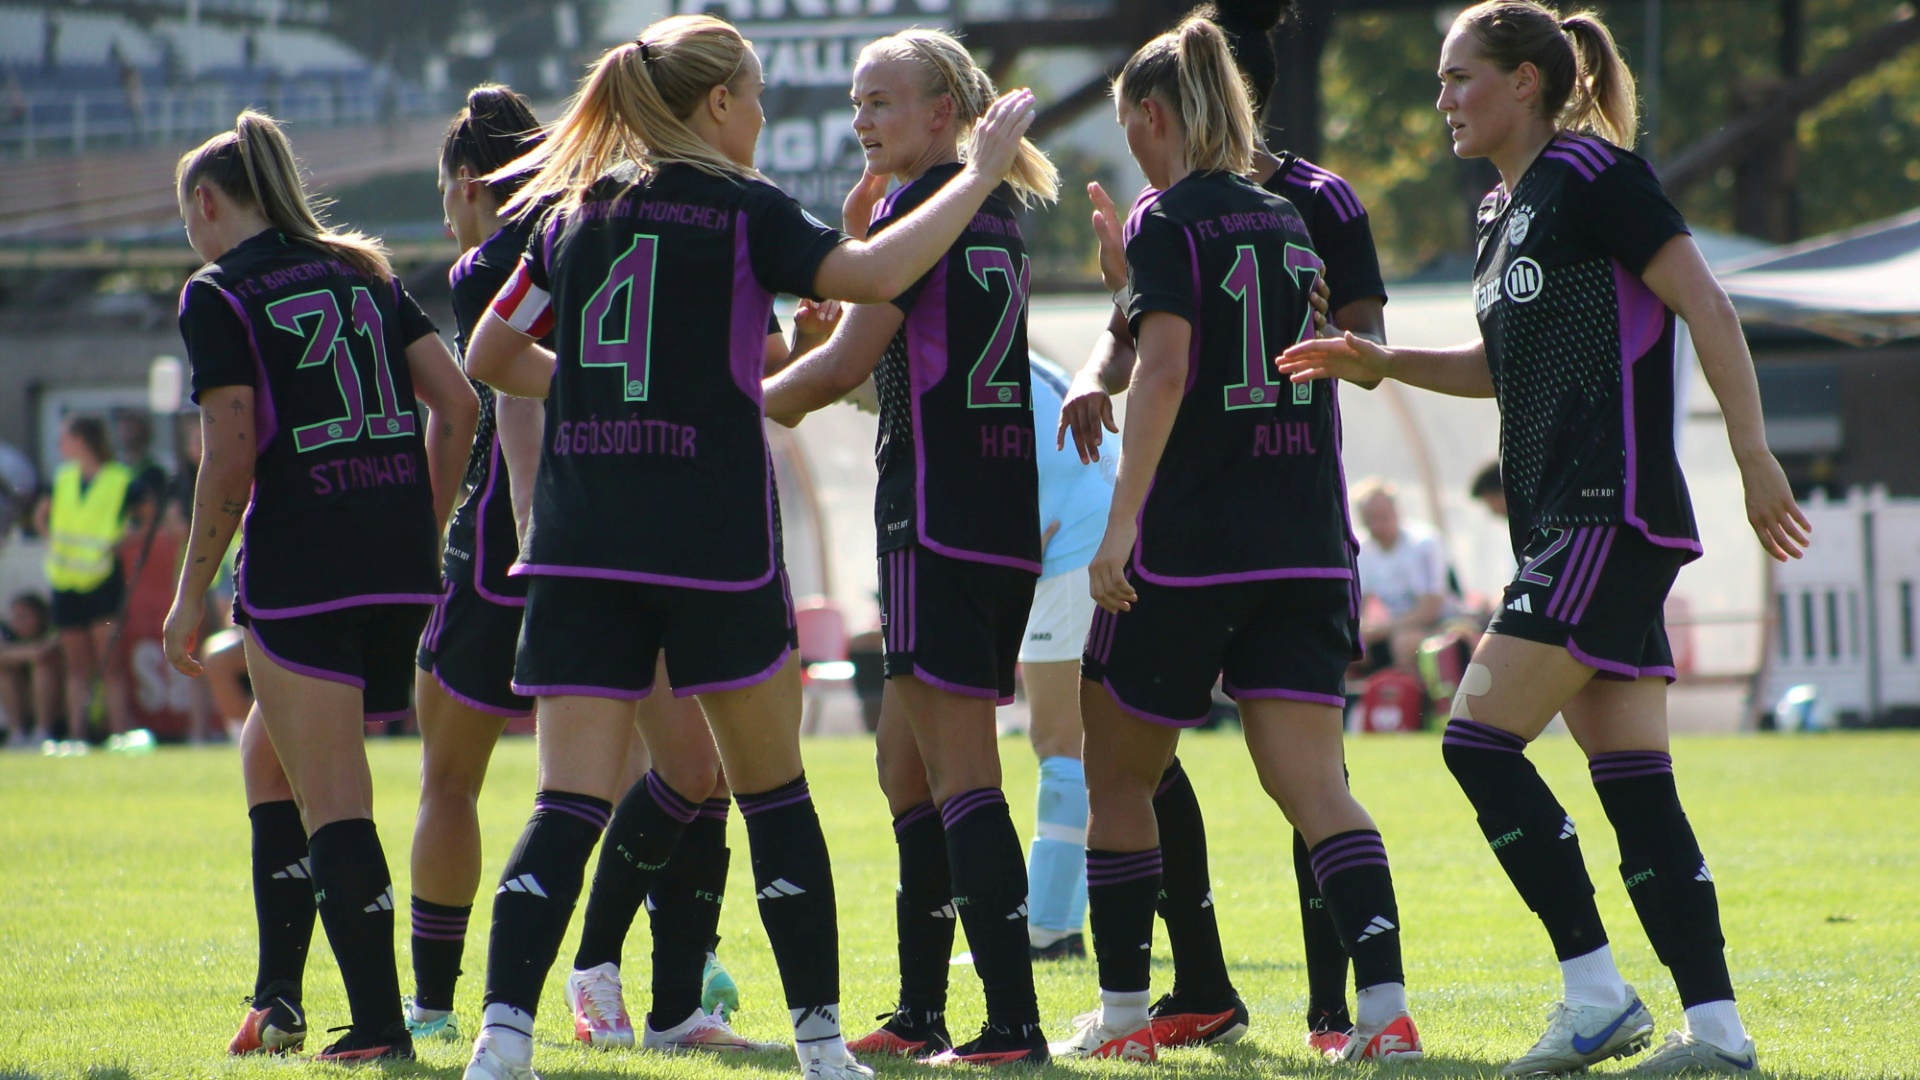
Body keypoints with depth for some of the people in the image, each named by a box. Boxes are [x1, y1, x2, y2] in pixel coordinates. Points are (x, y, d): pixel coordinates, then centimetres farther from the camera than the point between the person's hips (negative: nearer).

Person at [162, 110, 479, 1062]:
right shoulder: (364, 274, 16)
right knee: (272, 752, 22)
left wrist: (191, 591, -3)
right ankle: (278, 1000, 19)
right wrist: (424, 531, 17)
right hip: (401, 571, 7)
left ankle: (379, 1023, -9)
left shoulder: (218, 297, -2)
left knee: (330, 799, -3)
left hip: (300, 569, -7)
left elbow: (231, 455, -10)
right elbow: (456, 403, 10)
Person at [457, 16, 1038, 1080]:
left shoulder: (572, 214, 13)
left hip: (577, 543, 3)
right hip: (712, 542, -3)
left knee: (569, 803, -2)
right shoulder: (742, 207, -2)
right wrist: (981, 172, -4)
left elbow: (489, 356, 19)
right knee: (772, 789, 11)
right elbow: (873, 275, -14)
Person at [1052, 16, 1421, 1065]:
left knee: (1116, 778, 11)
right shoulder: (1290, 224, 15)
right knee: (1310, 785, -1)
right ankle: (1385, 1007, -18)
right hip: (1307, 546, 6)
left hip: (1189, 545, -6)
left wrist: (1122, 521, -21)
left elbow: (1165, 367, -18)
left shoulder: (1168, 221, -5)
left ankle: (1122, 1012, 14)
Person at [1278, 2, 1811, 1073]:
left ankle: (1597, 991, -9)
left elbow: (1708, 310, -12)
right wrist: (1377, 362, 19)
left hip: (1613, 518, -9)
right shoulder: (1505, 213, 18)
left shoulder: (1595, 175, -9)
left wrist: (1754, 455, -16)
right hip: (1563, 530, 9)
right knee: (1633, 783, 5)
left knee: (1482, 738, -12)